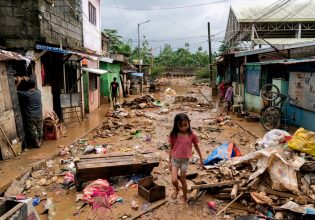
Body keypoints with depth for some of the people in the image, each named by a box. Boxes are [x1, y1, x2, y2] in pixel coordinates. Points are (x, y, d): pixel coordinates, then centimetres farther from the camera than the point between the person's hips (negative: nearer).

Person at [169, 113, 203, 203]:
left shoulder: (192, 135, -10)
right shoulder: (174, 135, -10)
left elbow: (196, 146, 5)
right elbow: (171, 148, 0)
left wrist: (201, 158, 14)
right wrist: (170, 161, 3)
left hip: (185, 160, 0)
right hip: (175, 159, 0)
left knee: (183, 179, 11)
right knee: (174, 180, -9)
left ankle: (185, 196, 37)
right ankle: (176, 189, 27)